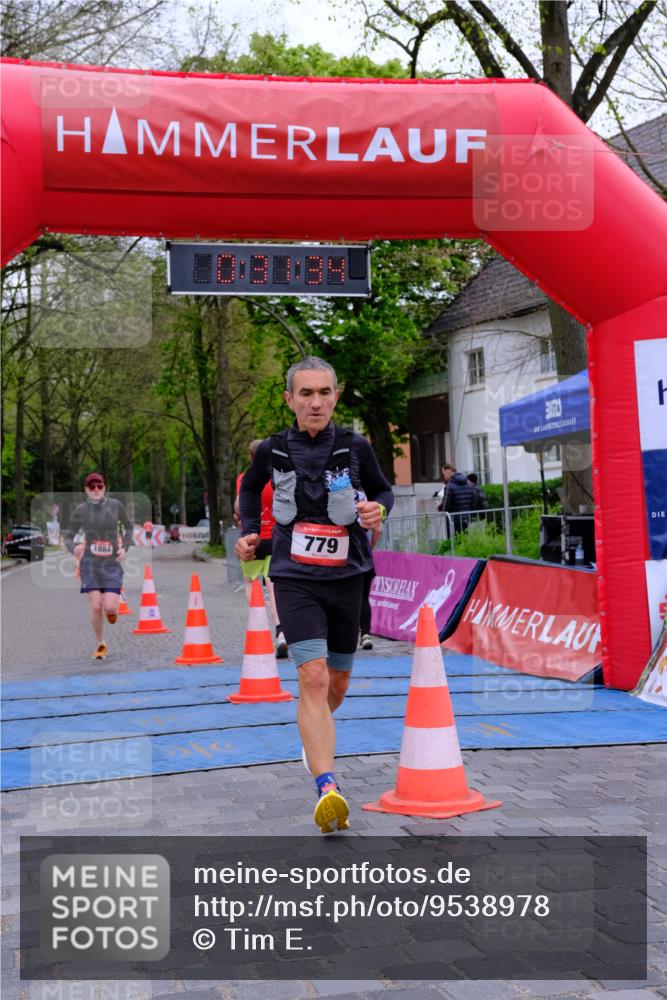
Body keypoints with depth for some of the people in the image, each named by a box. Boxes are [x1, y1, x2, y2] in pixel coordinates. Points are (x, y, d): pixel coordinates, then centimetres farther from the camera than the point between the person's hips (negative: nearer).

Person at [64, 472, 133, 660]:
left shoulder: (115, 505, 0)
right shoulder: (80, 510, -1)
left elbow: (128, 527, 15)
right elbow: (68, 537, 4)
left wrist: (124, 548, 0)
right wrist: (73, 549, -19)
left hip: (112, 564, 0)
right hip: (90, 563, 0)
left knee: (109, 608, -11)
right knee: (95, 607, -10)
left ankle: (113, 605, 29)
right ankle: (100, 645, 11)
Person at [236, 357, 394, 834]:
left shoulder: (355, 447, -6)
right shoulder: (273, 449, -3)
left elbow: (384, 489, 11)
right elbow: (251, 488, 18)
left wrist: (377, 508, -11)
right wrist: (250, 532, 4)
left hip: (347, 578, 2)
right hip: (295, 579, -2)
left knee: (338, 679, 16)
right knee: (313, 677, -19)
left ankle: (314, 731, 50)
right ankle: (328, 788, -25)